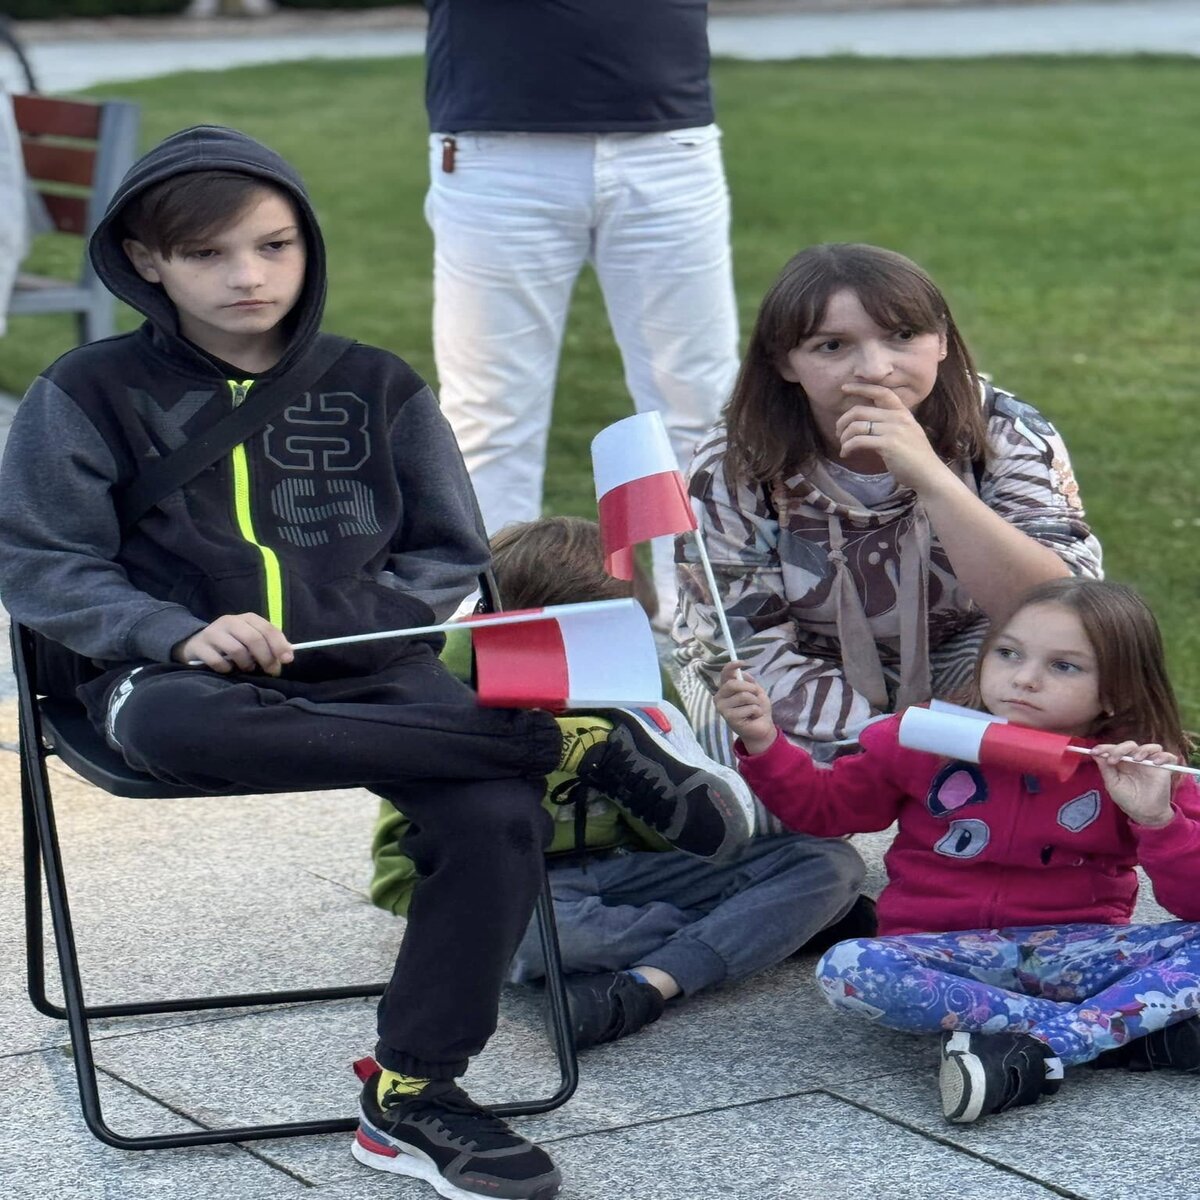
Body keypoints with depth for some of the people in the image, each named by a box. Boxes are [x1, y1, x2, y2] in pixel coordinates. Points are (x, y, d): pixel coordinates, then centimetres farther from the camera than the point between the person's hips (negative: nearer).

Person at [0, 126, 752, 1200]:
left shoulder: (375, 387, 13)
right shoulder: (90, 395, 6)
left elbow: (452, 559, 15)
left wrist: (365, 617, -6)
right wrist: (180, 632, -16)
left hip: (370, 672, 2)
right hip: (186, 674, -2)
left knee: (496, 814, -29)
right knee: (179, 730, -41)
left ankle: (414, 1095, -11)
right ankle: (575, 739, -31)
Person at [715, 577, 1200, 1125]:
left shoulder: (1135, 771, -1)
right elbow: (822, 806, 15)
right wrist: (764, 743, -1)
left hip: (1076, 951, -1)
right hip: (948, 952, 1)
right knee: (845, 968, -32)